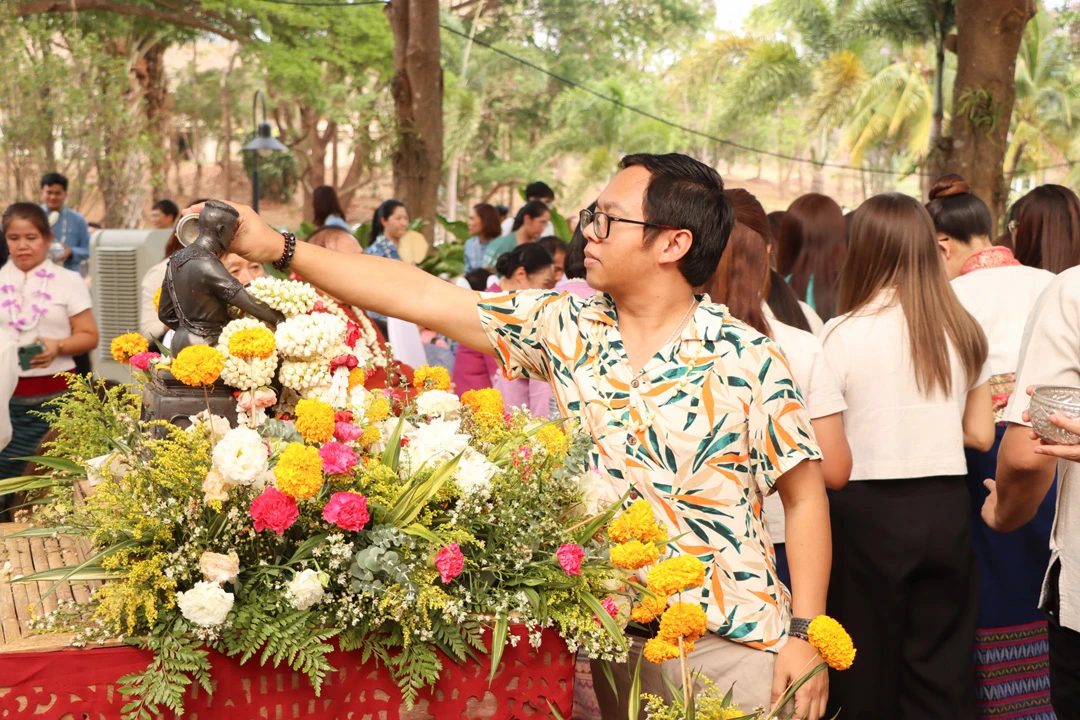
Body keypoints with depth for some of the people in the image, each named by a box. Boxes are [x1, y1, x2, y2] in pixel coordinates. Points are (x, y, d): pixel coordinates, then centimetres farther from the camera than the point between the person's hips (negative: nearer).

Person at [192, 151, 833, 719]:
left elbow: (805, 496, -4)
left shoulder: (748, 361, -10)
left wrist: (804, 635, -10)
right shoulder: (568, 326, 0)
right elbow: (423, 298, -1)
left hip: (729, 643, -3)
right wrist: (278, 247, -3)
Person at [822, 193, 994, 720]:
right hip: (946, 508, 4)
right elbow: (980, 434, 8)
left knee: (868, 668, 10)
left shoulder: (844, 334, -11)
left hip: (869, 510, -3)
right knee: (942, 671, 12)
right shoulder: (963, 331, 3)